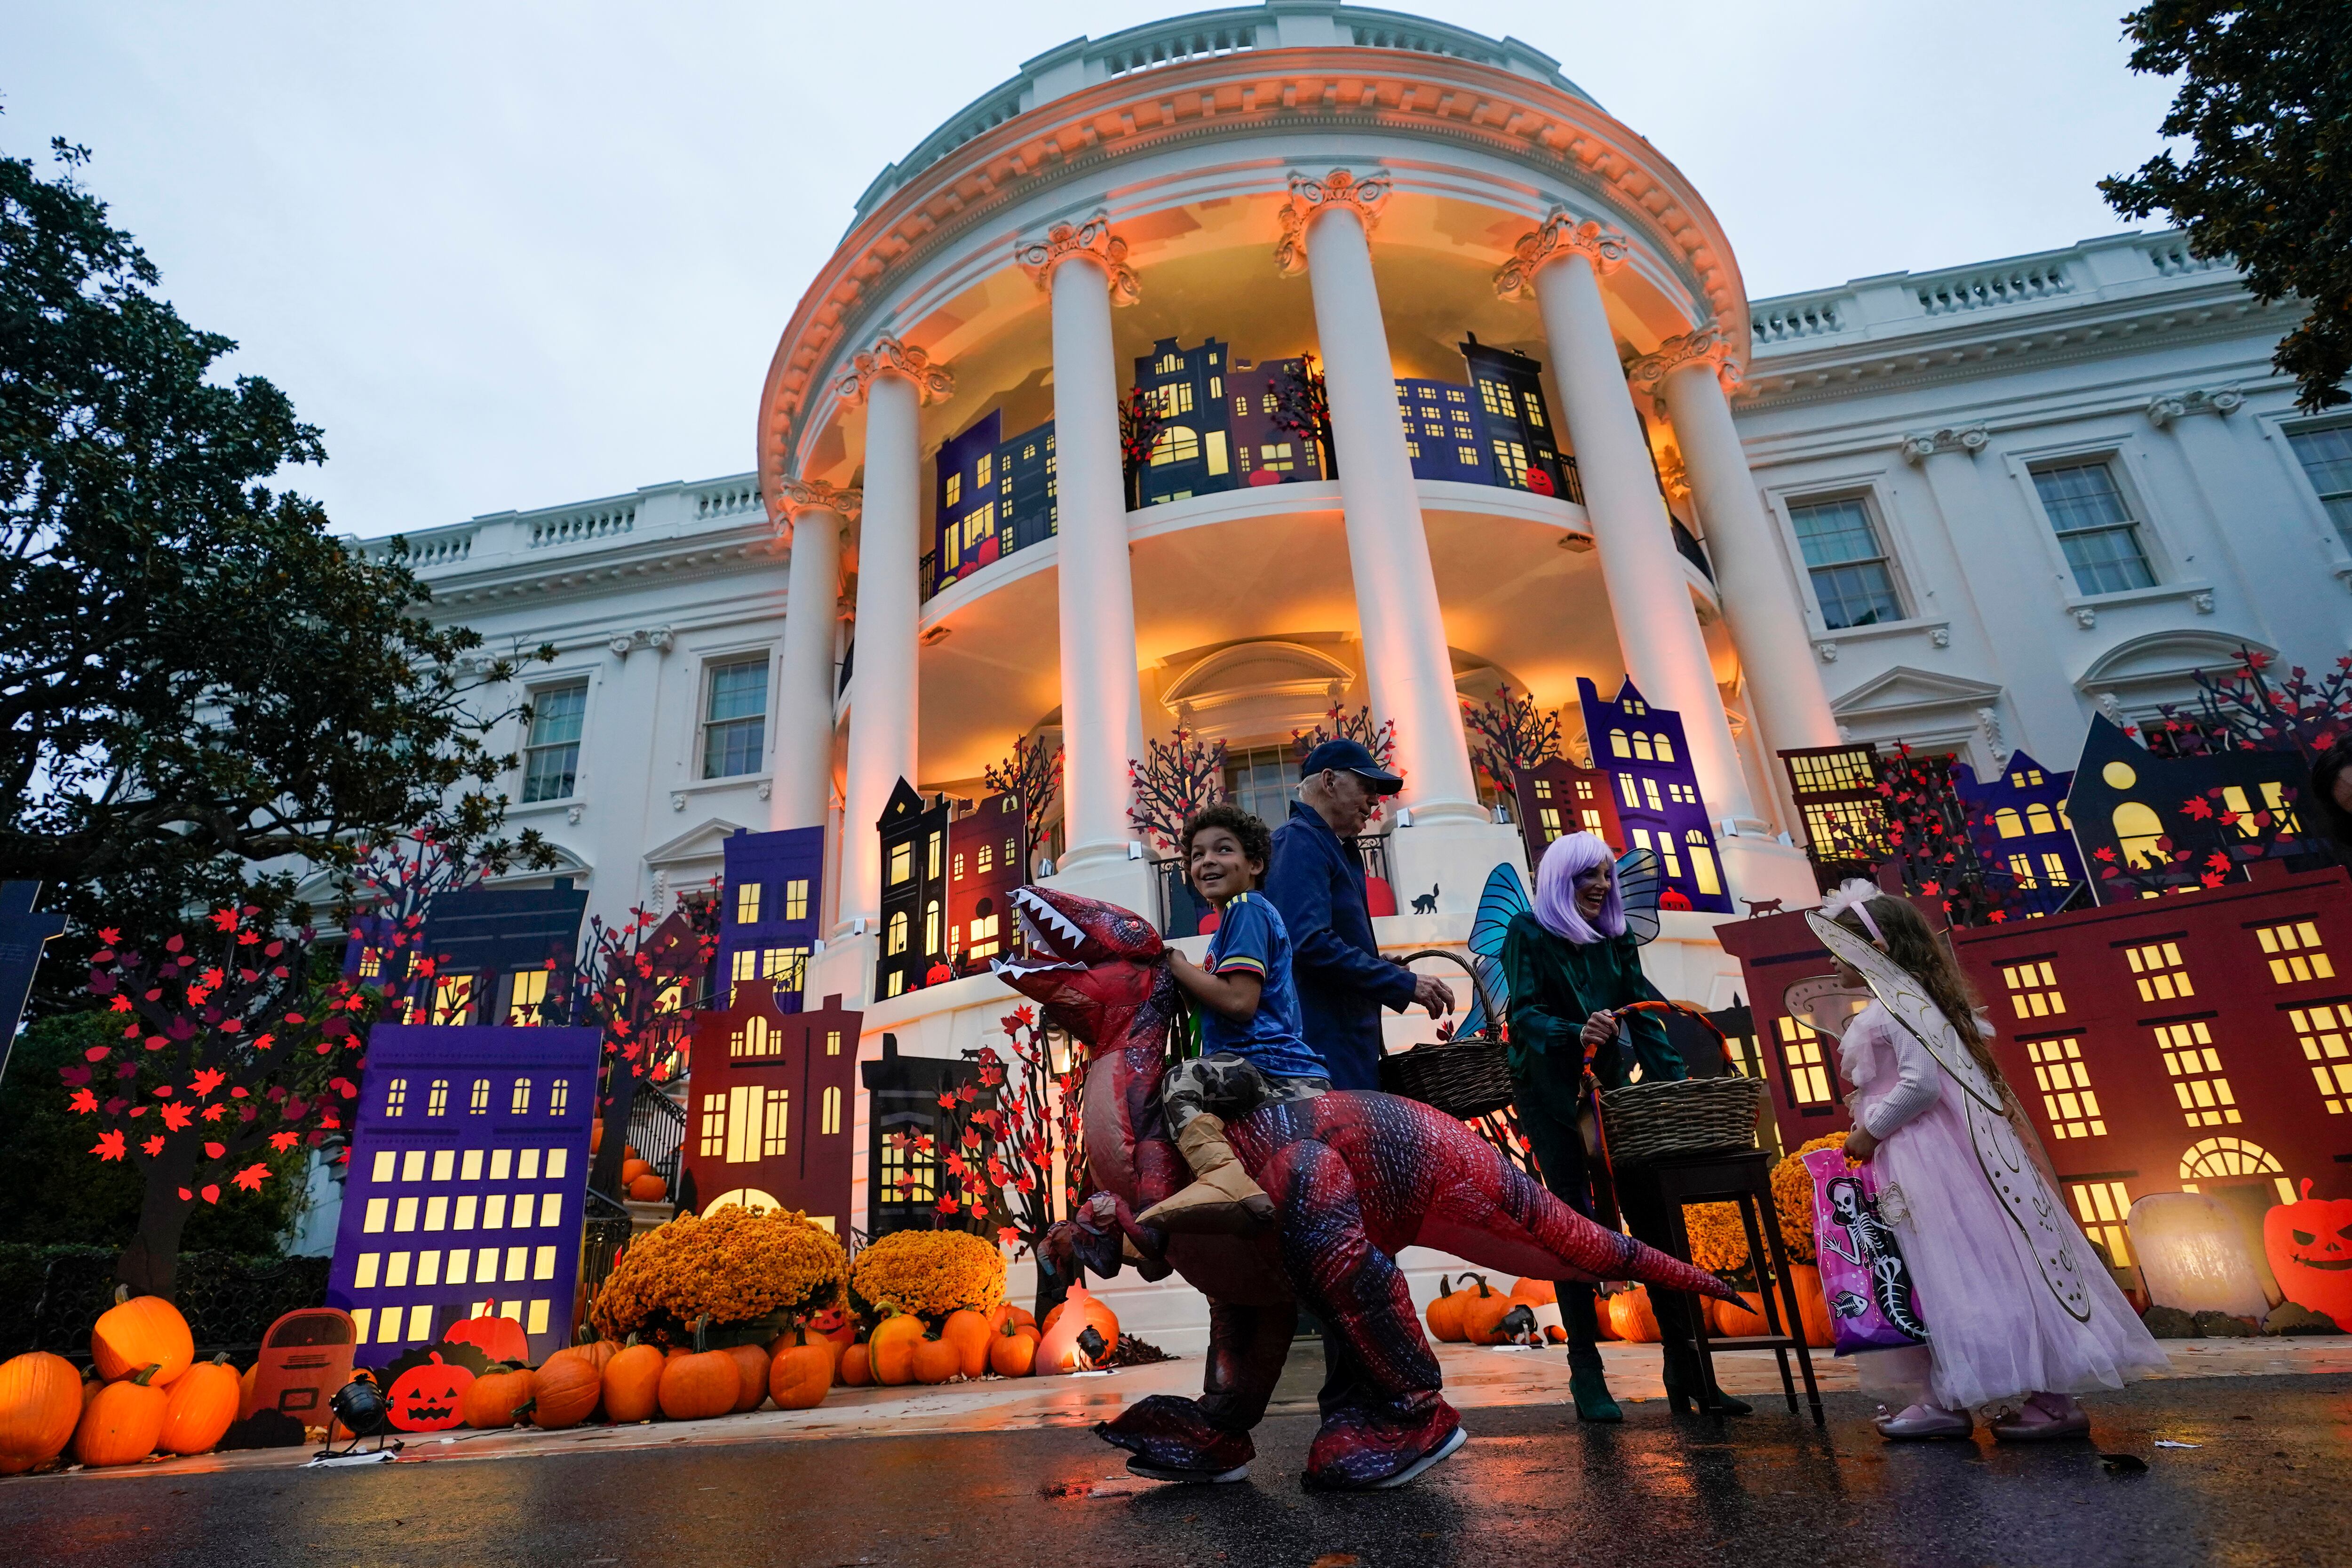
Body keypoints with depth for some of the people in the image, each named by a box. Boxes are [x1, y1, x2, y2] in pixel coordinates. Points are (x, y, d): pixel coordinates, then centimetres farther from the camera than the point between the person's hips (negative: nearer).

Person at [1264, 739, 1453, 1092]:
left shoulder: (1334, 847, 20)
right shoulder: (1300, 841, -11)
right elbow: (1311, 943, -23)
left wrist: (1376, 963, 8)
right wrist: (1404, 984, -17)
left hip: (1348, 1041, 10)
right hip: (1325, 1043, -10)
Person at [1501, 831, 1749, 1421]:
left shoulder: (1616, 938, 10)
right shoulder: (1528, 933, -4)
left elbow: (1644, 1016, 5)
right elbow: (1525, 1013, -14)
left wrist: (1676, 1082, -8)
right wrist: (1576, 1033, -33)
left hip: (1612, 1089, 5)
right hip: (1551, 1095, -4)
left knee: (1653, 1218, 2)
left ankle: (1686, 1369, 12)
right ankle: (1587, 1378, 5)